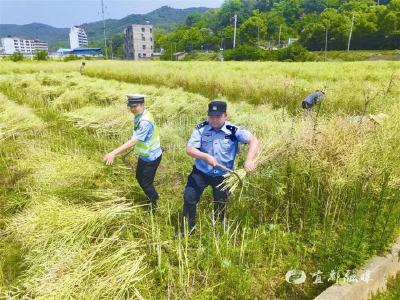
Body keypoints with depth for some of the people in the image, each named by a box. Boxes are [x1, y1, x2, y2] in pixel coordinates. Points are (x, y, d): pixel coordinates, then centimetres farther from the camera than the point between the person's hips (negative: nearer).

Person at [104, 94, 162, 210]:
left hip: (151, 157, -9)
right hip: (144, 155, 9)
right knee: (139, 177, 23)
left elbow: (133, 141, -38)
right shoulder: (139, 115, -2)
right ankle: (151, 197, 46)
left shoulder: (145, 122, -32)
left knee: (146, 183, 6)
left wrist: (114, 153, -42)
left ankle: (154, 203, 33)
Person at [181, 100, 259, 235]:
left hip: (223, 175, 0)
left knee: (221, 203, 16)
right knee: (189, 197, 1)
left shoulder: (234, 131, -16)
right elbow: (189, 149, -16)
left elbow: (253, 141, -21)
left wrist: (249, 160, -37)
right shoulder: (201, 128, -13)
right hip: (200, 171, 1)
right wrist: (206, 156, -32)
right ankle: (188, 227, 27)